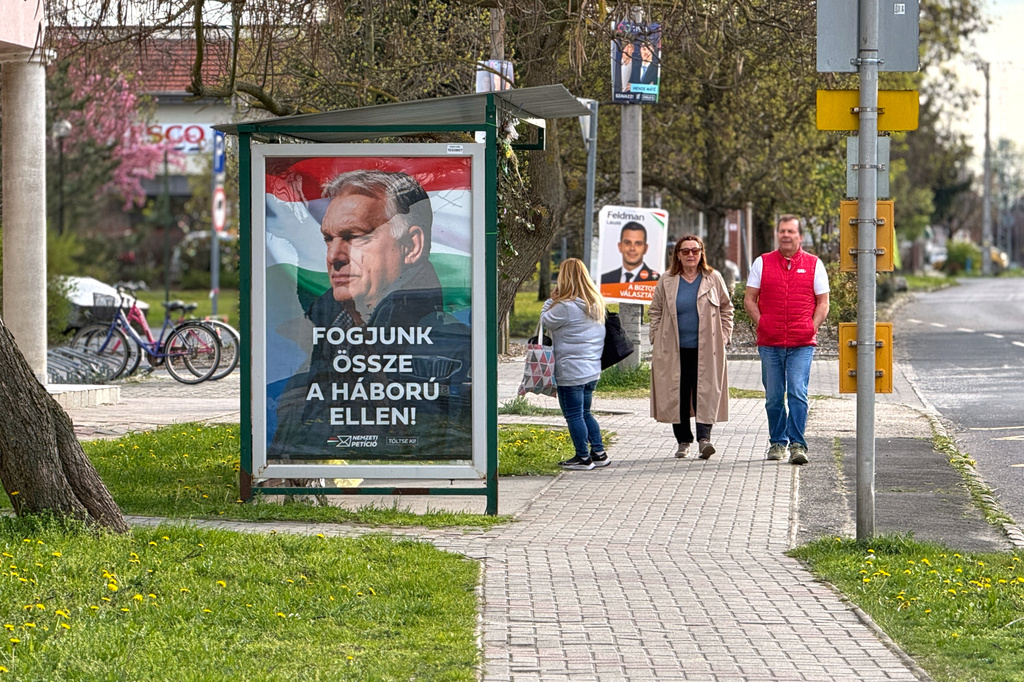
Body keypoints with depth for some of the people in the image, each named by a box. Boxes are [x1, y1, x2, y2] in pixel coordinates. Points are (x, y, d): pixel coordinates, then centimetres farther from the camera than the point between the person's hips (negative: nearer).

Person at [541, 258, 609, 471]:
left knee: (574, 415, 1)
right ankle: (598, 452, 18)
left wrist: (551, 300, 6)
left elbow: (546, 321, -6)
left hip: (571, 371, -8)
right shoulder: (596, 304, 7)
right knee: (585, 413, 19)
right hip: (592, 370, 8)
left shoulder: (565, 306, -18)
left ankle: (583, 457, 5)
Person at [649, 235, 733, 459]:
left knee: (705, 392, -10)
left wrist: (723, 337, 5)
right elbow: (655, 311, 14)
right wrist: (658, 340, 5)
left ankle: (704, 438, -17)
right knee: (677, 394, 1)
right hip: (675, 350, 1)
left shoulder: (713, 279, 6)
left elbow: (726, 308, 13)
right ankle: (683, 441, 10)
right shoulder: (667, 282, 8)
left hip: (706, 348, -1)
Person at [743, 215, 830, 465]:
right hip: (769, 343, 2)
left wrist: (812, 328, -4)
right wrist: (761, 324, -3)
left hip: (802, 343, -2)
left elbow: (823, 302, 9)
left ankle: (797, 444, -11)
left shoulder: (814, 264, 7)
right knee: (773, 396, 6)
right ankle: (777, 442, 19)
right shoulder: (762, 263, 9)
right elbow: (749, 299, 10)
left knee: (798, 393, -12)